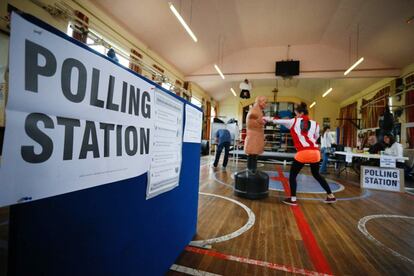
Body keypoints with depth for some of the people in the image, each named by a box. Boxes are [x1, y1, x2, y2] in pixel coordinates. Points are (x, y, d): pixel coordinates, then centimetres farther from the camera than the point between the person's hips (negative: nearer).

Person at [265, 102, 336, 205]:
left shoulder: (294, 121, 3)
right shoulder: (315, 124, 10)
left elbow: (279, 121, 11)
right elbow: (316, 138, 19)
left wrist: (268, 119, 23)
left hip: (303, 153, -4)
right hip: (315, 152, 5)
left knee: (292, 174, 10)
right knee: (316, 174, 25)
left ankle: (292, 199, 7)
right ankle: (331, 196, 32)